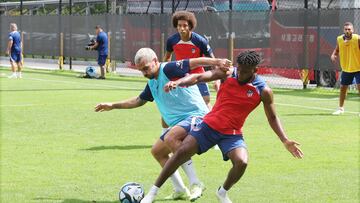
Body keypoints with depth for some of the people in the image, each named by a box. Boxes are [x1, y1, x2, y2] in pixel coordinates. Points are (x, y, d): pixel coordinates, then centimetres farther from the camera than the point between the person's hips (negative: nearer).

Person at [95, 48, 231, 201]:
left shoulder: (168, 69, -13)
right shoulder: (152, 83, 14)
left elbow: (195, 62, -27)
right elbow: (138, 101, 32)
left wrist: (217, 62, -44)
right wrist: (113, 106, 33)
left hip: (196, 115, -10)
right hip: (178, 123, 10)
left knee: (170, 138, -34)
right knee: (157, 151, 14)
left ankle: (195, 184, -31)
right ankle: (180, 191, 16)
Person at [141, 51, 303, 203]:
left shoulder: (263, 91, -8)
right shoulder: (228, 74, -7)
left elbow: (272, 118, 3)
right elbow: (199, 77, -16)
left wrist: (285, 141, -8)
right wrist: (177, 82, -33)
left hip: (232, 134, 0)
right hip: (209, 125, 1)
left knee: (242, 162, -25)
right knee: (181, 152, -11)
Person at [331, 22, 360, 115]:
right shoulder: (339, 39, -3)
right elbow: (337, 50, 13)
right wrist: (333, 55, -7)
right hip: (346, 69, 4)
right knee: (342, 88, 13)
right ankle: (341, 108, 32)